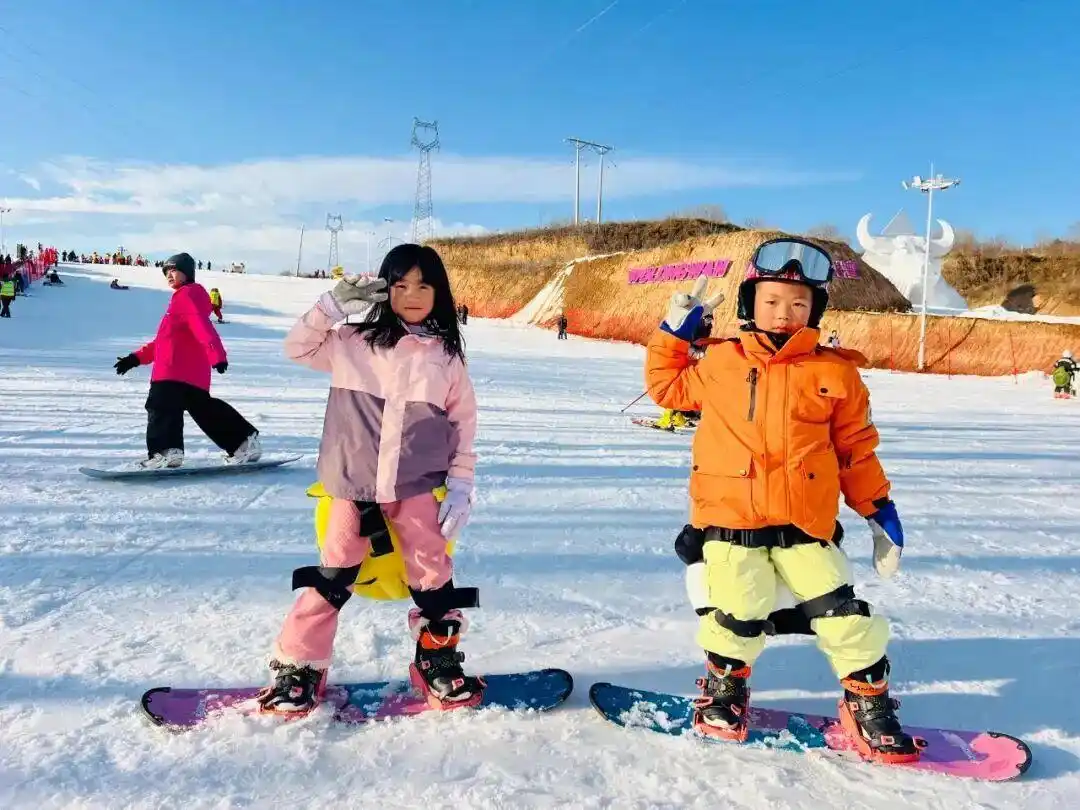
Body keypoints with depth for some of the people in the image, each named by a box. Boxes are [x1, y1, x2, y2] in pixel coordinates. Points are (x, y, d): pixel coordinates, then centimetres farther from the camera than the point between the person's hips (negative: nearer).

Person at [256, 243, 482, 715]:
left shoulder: (446, 356, 2)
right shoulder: (355, 343, 2)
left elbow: (464, 424, 5)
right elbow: (297, 347, 5)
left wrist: (460, 486, 0)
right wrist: (334, 305, -7)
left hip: (416, 486, 1)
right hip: (354, 484, 0)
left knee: (432, 574, 7)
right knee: (332, 578, 6)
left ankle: (439, 662, 25)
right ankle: (298, 668, 18)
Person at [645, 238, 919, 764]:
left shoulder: (835, 373, 3)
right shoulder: (719, 363, 6)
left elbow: (856, 451, 9)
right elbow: (666, 386, 21)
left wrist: (879, 511, 6)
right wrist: (675, 330, 13)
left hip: (805, 523, 1)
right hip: (730, 521, 0)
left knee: (844, 615, 2)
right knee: (736, 615, -3)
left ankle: (870, 705, 26)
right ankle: (724, 687, 28)